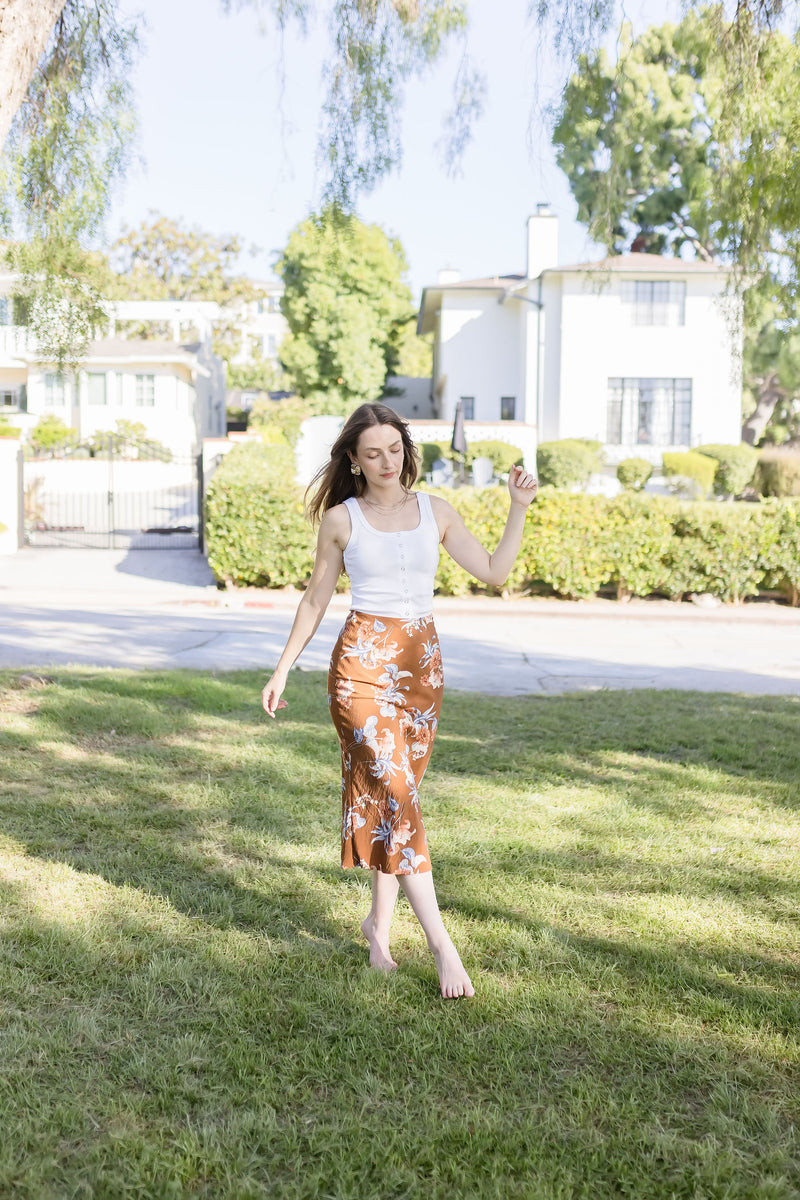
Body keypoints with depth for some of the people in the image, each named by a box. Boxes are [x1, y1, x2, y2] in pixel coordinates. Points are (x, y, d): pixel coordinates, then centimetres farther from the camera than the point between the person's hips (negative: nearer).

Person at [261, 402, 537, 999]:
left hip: (422, 662, 4)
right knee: (395, 792, -12)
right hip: (363, 660, -3)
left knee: (399, 792, 8)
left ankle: (380, 922, 25)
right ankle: (442, 942, -10)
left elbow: (494, 571, 7)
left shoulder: (436, 511, 9)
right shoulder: (341, 518, 2)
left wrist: (519, 509, 0)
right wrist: (283, 669, 10)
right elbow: (317, 599, 9)